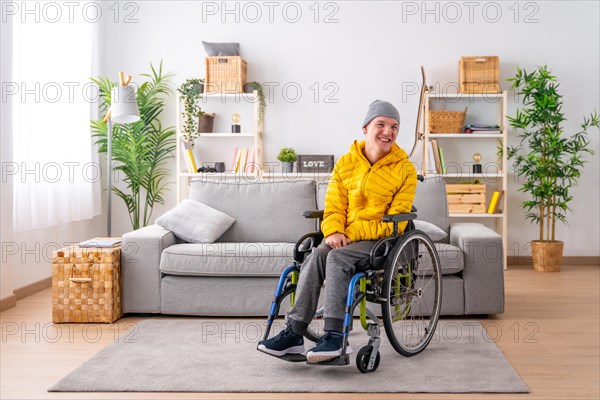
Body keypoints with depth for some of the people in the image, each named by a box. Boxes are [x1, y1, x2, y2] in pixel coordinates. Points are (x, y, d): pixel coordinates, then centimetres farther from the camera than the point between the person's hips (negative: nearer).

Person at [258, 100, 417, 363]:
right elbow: (334, 207, 8)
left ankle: (334, 335, -33)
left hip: (382, 240, -4)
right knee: (315, 256, -27)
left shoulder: (405, 169, -1)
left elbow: (396, 221, -8)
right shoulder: (346, 163, 11)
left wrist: (352, 234, -17)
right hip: (345, 238, 4)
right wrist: (334, 232, -14)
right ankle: (294, 333, -27)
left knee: (337, 257, -32)